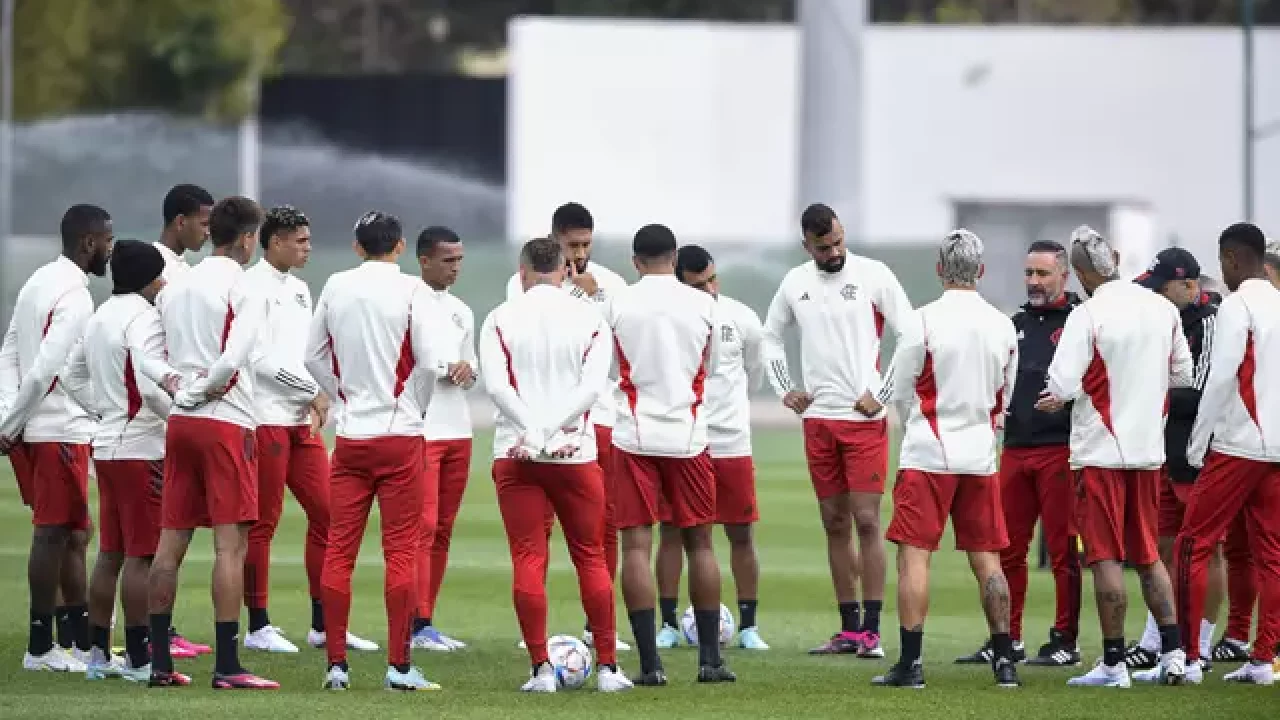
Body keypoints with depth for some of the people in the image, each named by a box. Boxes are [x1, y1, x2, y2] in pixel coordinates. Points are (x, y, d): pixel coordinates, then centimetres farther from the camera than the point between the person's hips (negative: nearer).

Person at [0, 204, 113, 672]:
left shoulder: (38, 283, 13)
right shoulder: (75, 298, -16)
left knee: (73, 533, 14)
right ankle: (41, 647, 0)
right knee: (55, 533, -3)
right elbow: (45, 368, -20)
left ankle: (84, 641, 18)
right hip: (61, 430, -9)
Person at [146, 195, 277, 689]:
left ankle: (159, 662, 9)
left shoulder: (174, 290, 11)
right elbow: (233, 360, -19)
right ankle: (227, 667, -10)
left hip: (179, 424, 7)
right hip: (227, 424, -7)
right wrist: (200, 390, -5)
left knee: (171, 542, 8)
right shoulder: (244, 292, -9)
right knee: (231, 543, -6)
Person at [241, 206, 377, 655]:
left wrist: (313, 405, 3)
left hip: (302, 420, 8)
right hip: (265, 419, -8)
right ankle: (258, 627, 2)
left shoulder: (298, 289, 18)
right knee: (263, 524, -4)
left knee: (325, 513, 6)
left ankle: (324, 624, 12)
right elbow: (260, 359, -16)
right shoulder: (252, 288, -10)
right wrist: (314, 393, -9)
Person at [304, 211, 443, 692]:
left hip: (350, 435, 3)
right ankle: (399, 666, -3)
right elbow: (429, 362, -13)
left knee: (339, 549, 6)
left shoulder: (336, 288, 5)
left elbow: (314, 356, 11)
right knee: (401, 550, 0)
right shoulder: (412, 291, -7)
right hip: (400, 435, -3)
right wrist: (417, 405, 4)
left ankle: (336, 665, 5)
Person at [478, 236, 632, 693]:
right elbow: (593, 386, -9)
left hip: (515, 454, -1)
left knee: (528, 560, 1)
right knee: (591, 557, 10)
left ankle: (541, 669, -3)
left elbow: (496, 385, -10)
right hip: (575, 452, 1)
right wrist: (554, 427, -11)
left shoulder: (501, 319, 1)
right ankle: (607, 667, 9)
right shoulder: (590, 319, 3)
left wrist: (533, 431, -12)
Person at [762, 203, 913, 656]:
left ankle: (871, 631, -8)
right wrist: (784, 389, 10)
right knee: (835, 524, 8)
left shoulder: (873, 275, -5)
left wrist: (882, 394, -8)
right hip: (818, 416, 5)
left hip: (865, 417, -5)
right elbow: (770, 338, 22)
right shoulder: (795, 283, 8)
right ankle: (848, 630, 13)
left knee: (866, 520, -9)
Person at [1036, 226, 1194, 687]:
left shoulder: (1087, 316, -15)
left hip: (1101, 451, -5)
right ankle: (1174, 655, 11)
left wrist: (1064, 394, 2)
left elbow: (1064, 384, -20)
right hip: (1148, 448, 5)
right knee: (1147, 554, 15)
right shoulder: (1163, 309, 2)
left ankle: (1114, 663, 1)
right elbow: (1182, 375, 13)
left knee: (1107, 558, 0)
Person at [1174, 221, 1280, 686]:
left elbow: (1221, 378, -15)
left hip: (1237, 445, -7)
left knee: (1192, 546, -1)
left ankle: (1186, 655, -4)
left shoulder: (1238, 307, -10)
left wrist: (1197, 444, -7)